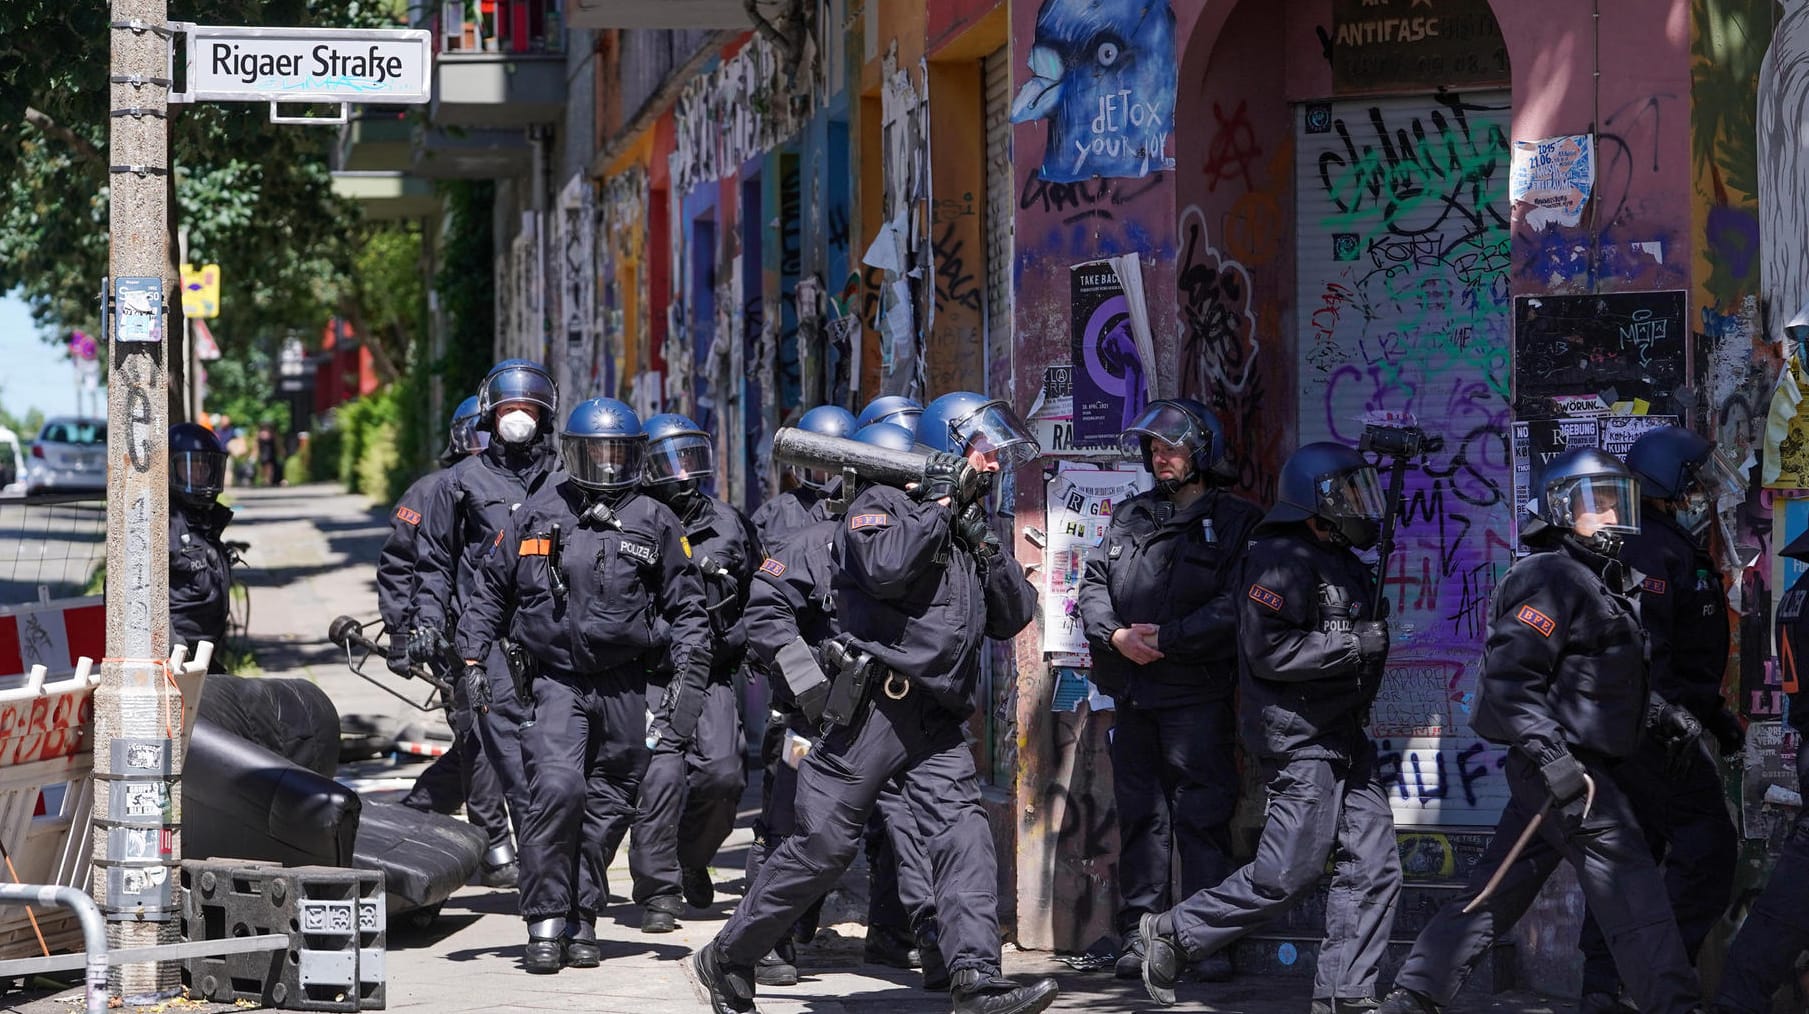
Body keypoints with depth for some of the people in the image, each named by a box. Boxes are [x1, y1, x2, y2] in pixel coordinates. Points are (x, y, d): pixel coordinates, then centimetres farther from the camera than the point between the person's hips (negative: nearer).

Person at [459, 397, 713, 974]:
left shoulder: (654, 524, 6)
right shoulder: (538, 515, 7)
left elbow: (687, 608, 11)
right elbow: (491, 589, 15)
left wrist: (687, 678, 1)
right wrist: (473, 659, 7)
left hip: (622, 687, 2)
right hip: (555, 681, -2)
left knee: (606, 809, 5)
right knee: (557, 790, -20)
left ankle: (582, 923, 18)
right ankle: (545, 924, -13)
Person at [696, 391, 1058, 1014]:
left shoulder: (969, 527, 22)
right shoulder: (883, 507, 0)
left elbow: (1016, 615, 15)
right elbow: (885, 568, -22)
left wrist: (984, 543, 2)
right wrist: (937, 506, -12)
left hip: (938, 722, 7)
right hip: (874, 704, -7)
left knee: (964, 837, -12)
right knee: (824, 842, -4)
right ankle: (728, 959, 10)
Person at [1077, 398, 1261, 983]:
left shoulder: (1235, 523, 1)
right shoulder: (1129, 517, 17)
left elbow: (1234, 606, -10)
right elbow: (1093, 584, 13)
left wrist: (1166, 638, -14)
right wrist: (1116, 636, -6)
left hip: (1198, 694, -5)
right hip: (1133, 693, 5)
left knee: (1202, 816, -7)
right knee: (1140, 815, 7)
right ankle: (1139, 936, 11)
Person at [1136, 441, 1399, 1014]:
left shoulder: (1340, 562, 17)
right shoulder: (1282, 559, -13)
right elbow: (1268, 650, -21)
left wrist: (1372, 648, 9)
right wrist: (1354, 645, -18)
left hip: (1344, 738, 10)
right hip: (1300, 738, -10)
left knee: (1372, 870, 2)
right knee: (1286, 877, -8)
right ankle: (1174, 934, 8)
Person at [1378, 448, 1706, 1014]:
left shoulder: (1601, 583, 19)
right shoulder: (1556, 580, -13)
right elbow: (1507, 677, -21)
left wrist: (1663, 717, 15)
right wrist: (1552, 756, -26)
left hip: (1562, 771, 11)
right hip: (1564, 770, -11)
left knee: (1497, 892, 12)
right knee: (1633, 890, -12)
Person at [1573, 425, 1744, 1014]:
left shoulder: (1682, 553, 17)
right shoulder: (1656, 557, -17)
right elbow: (1643, 652, -26)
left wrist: (1715, 716, 26)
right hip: (1654, 732, -11)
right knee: (1708, 849, -8)